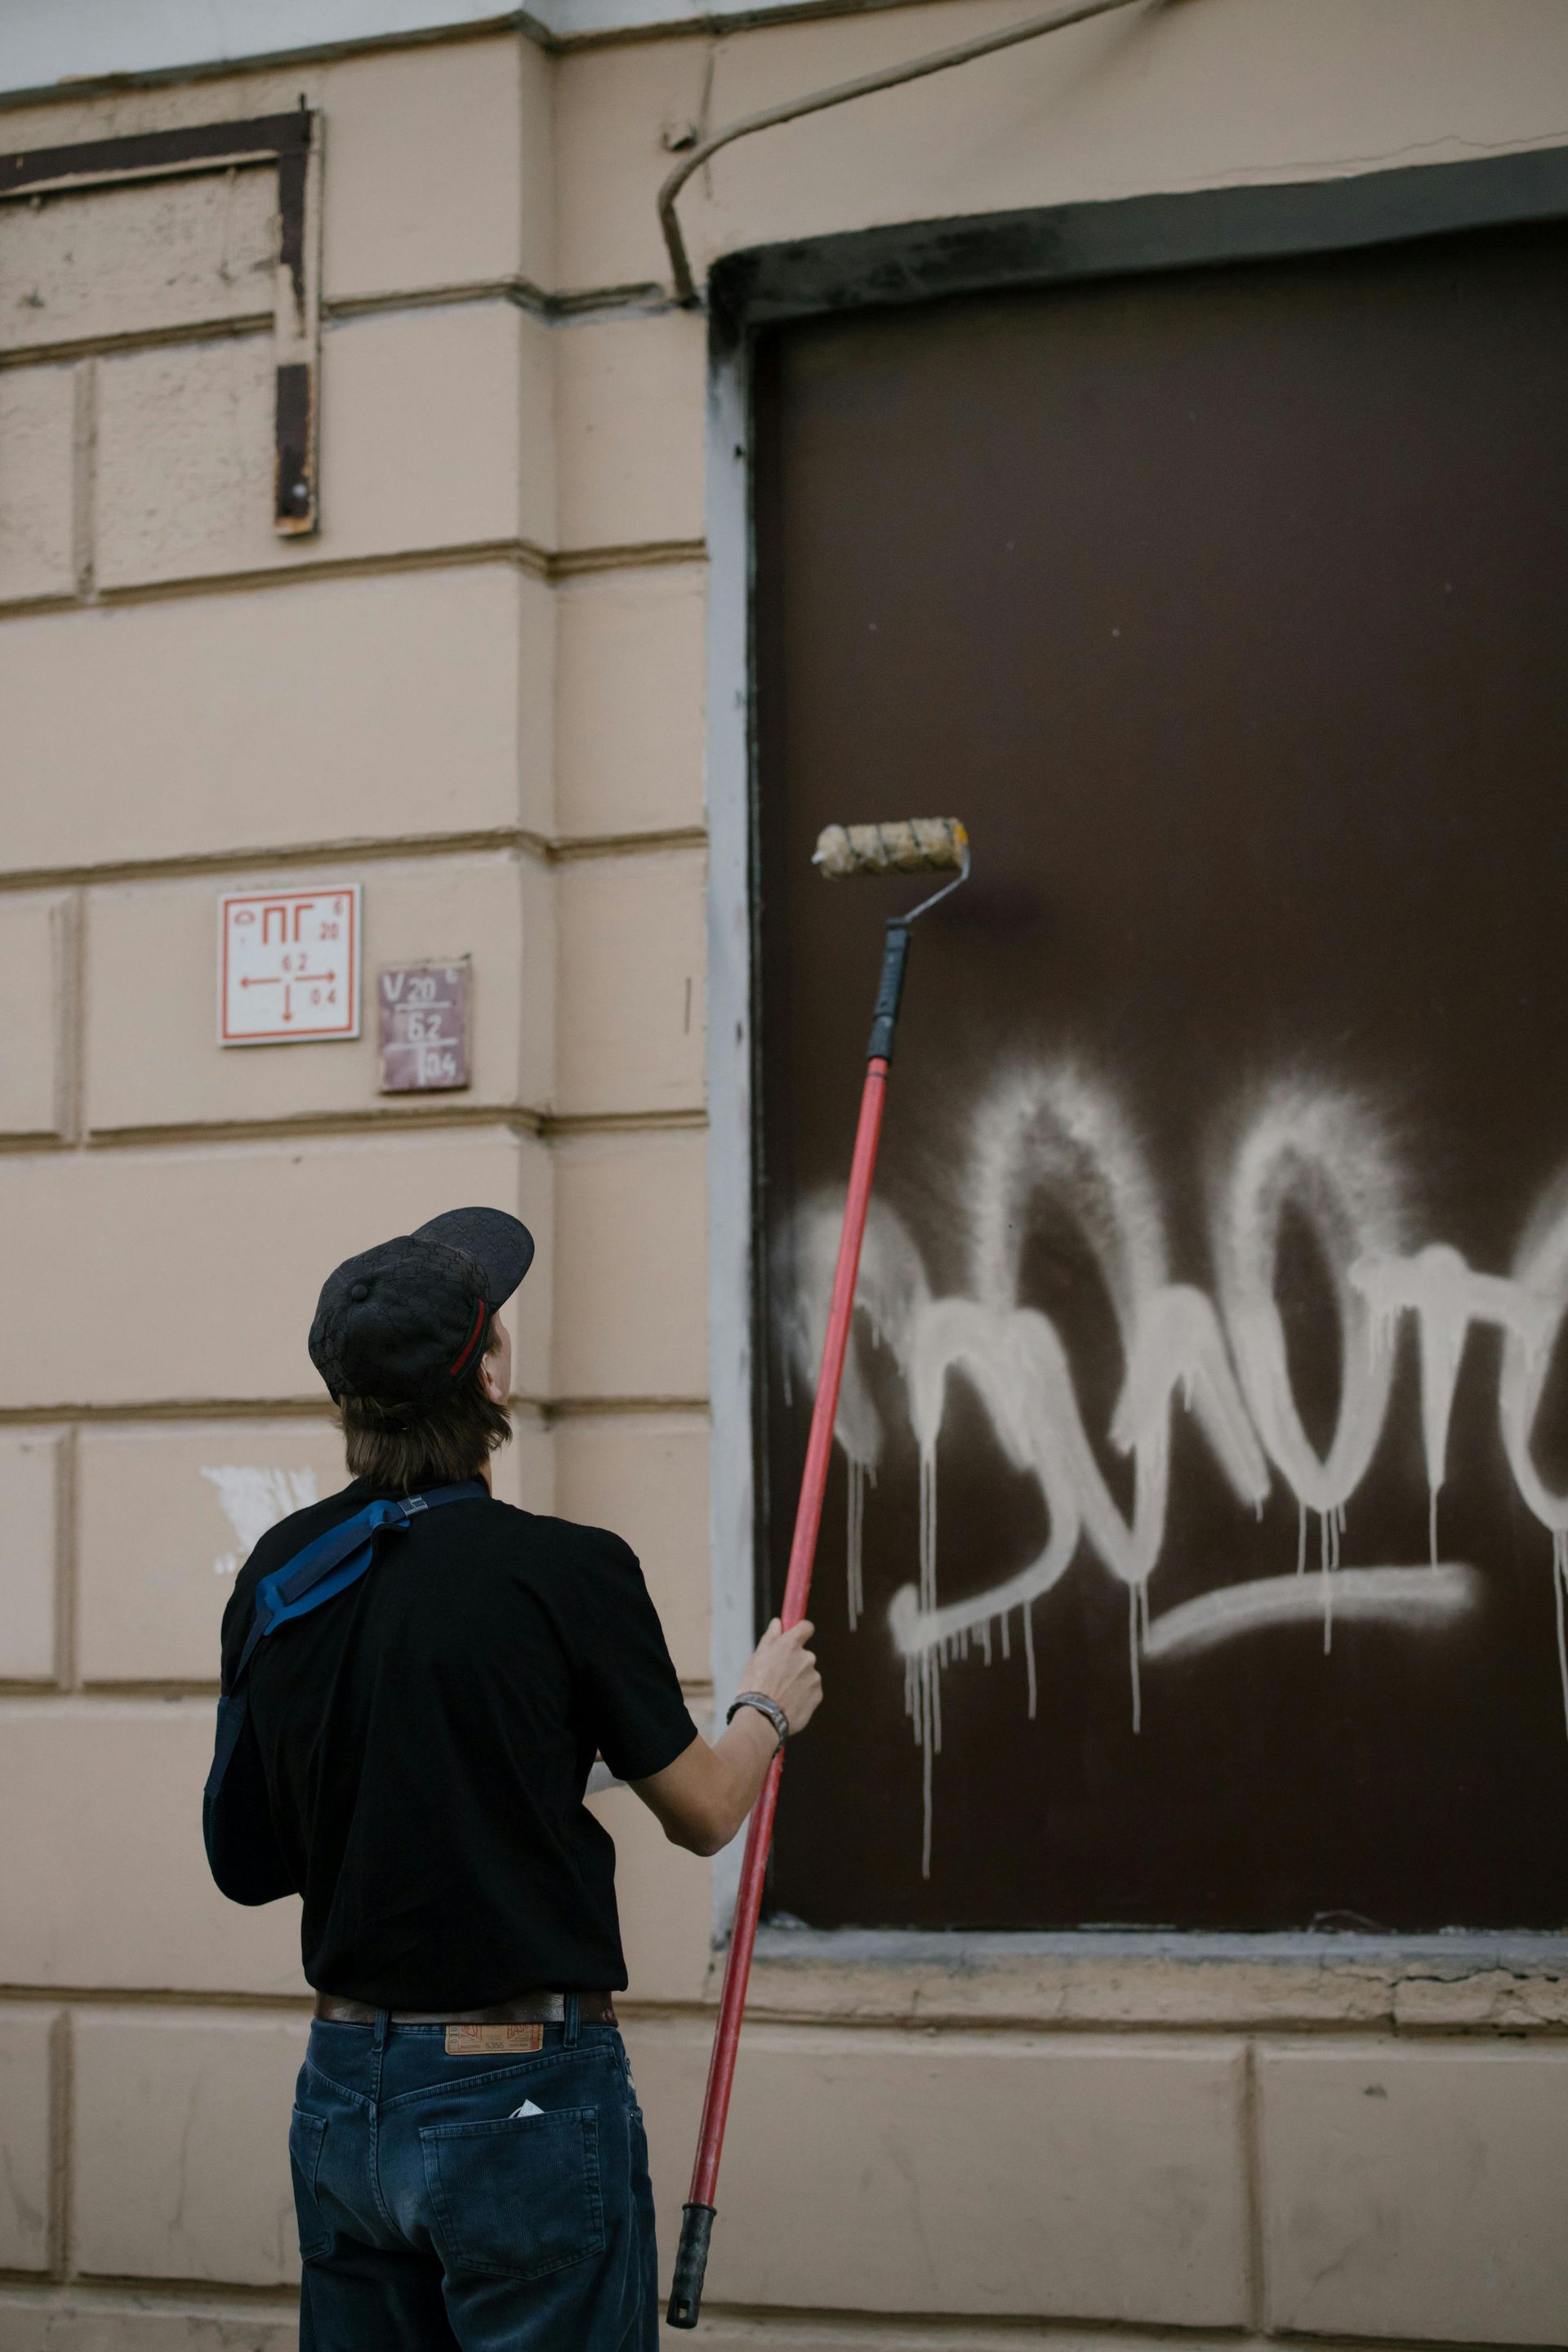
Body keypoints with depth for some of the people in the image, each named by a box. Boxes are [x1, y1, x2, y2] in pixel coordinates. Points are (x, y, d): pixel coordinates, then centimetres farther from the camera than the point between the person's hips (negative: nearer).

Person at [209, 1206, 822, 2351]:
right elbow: (704, 1812, -2)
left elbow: (251, 1864, 10)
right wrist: (769, 1705, 17)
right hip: (522, 2098, -6)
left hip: (343, 2098, 6)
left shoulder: (277, 1572, 0)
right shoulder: (564, 1569, -16)